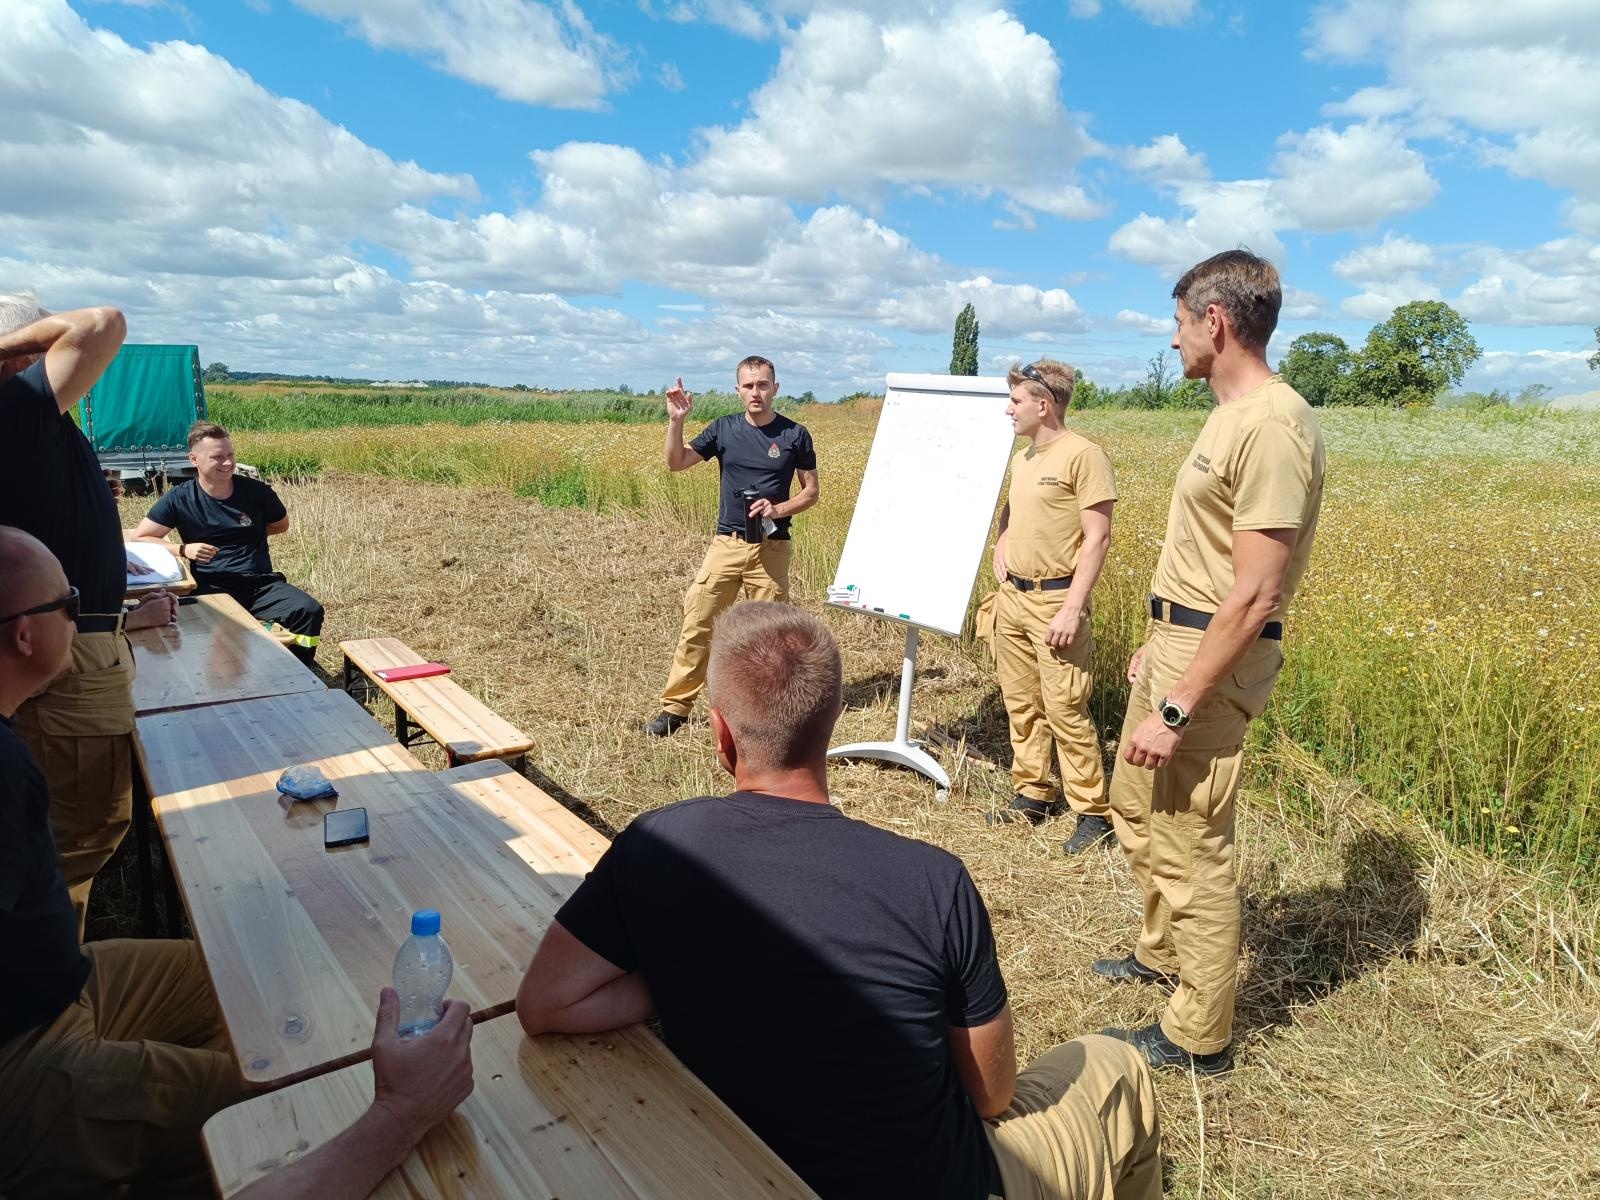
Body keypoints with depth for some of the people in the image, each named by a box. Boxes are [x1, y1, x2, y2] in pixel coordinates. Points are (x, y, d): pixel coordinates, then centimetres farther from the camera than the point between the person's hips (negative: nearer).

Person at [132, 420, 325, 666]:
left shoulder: (256, 492, 6)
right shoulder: (180, 499, 3)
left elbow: (281, 525, 25)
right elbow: (139, 539, 5)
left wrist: (250, 531, 10)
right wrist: (184, 549, -10)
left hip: (261, 583, 2)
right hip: (210, 588, -2)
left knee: (309, 610, -26)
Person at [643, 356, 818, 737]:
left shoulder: (795, 434, -1)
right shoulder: (724, 428, 4)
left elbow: (811, 492, 4)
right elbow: (676, 463, 5)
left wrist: (778, 510, -14)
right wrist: (675, 420, -10)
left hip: (772, 547, -1)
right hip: (727, 543, 2)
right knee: (697, 623, -2)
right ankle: (675, 706, 7)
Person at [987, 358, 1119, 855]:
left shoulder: (1083, 455, -11)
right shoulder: (1021, 458, 13)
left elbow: (1097, 538, -15)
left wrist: (1072, 609, -19)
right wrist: (1000, 550, 12)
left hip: (1055, 601, -8)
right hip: (1012, 598, 8)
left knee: (1065, 710, -6)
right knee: (1021, 704, 13)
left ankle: (1094, 813, 7)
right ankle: (1032, 795, 26)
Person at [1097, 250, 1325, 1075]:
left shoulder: (1272, 425, -21)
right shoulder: (1233, 416, 11)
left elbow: (1256, 595, -25)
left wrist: (1177, 710, -23)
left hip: (1211, 664, -10)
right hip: (1176, 645, 11)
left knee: (1192, 849, 1)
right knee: (1136, 808, 23)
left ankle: (1198, 1037, 20)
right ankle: (1163, 954, 44)